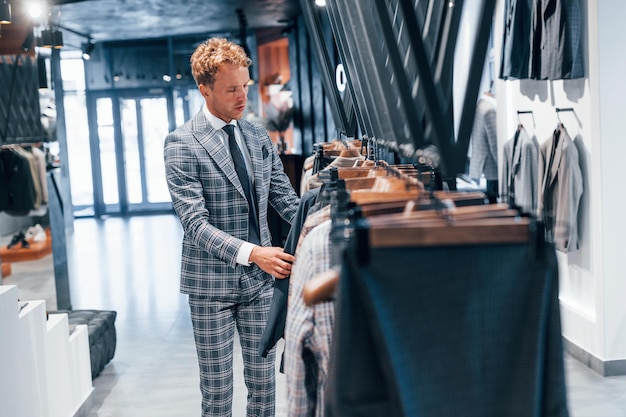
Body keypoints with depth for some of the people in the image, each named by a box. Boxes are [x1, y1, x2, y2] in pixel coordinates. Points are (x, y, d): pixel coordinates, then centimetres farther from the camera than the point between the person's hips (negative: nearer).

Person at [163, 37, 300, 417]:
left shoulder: (259, 136, 6)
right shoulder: (182, 144, -12)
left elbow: (285, 198, 6)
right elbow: (195, 223, -18)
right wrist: (252, 252, -31)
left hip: (259, 280, 5)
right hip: (211, 284, -4)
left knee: (263, 382, 13)